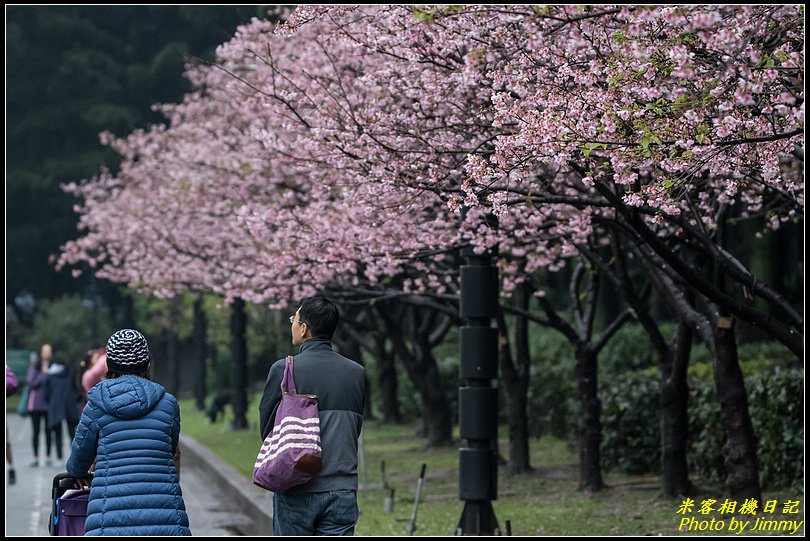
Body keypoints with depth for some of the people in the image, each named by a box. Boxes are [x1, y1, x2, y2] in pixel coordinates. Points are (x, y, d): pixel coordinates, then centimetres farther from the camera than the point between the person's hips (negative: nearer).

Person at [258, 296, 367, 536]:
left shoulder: (284, 370, -8)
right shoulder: (356, 372, 4)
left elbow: (267, 429, 0)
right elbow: (356, 427, 11)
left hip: (297, 491, -3)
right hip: (342, 488, 3)